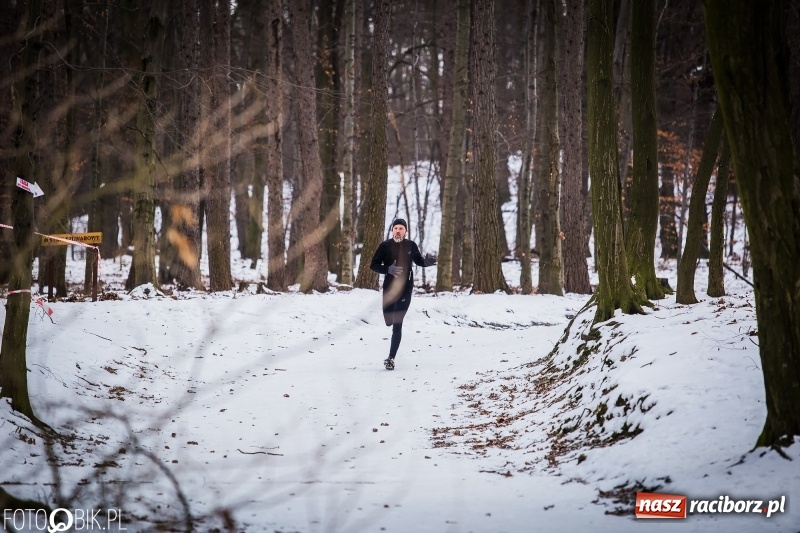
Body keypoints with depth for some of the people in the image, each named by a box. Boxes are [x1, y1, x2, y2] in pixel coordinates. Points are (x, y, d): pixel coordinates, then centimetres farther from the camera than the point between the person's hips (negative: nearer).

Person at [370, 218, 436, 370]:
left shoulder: (411, 245, 0)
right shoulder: (385, 246, -5)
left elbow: (418, 260, 17)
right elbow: (374, 265, -3)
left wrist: (426, 262, -6)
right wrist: (388, 269, -21)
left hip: (405, 288, -1)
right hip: (389, 288, 1)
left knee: (397, 324, -8)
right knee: (389, 321, 11)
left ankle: (391, 358, -7)